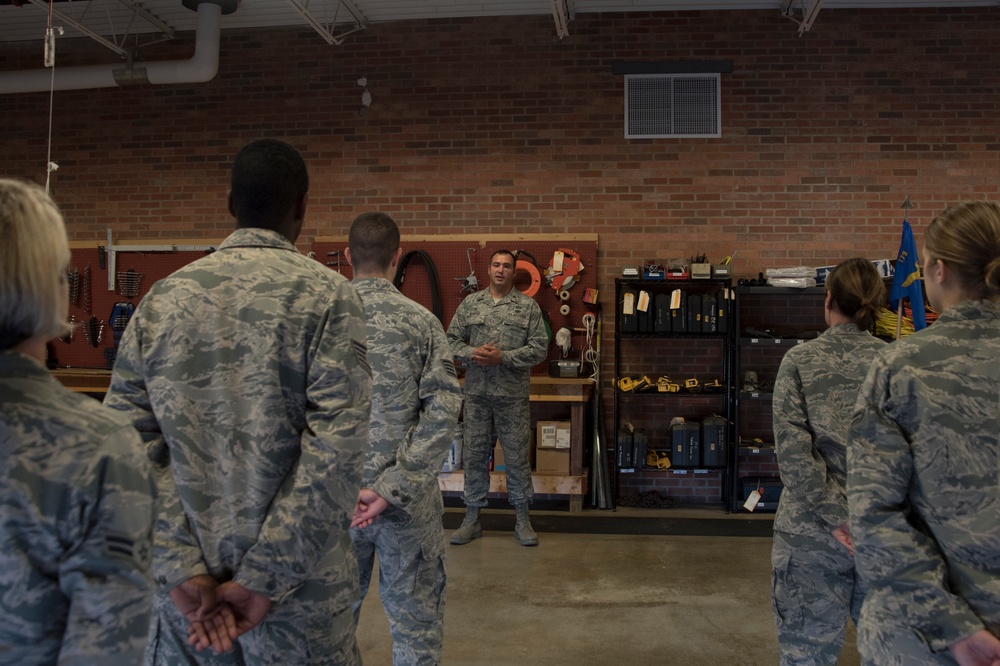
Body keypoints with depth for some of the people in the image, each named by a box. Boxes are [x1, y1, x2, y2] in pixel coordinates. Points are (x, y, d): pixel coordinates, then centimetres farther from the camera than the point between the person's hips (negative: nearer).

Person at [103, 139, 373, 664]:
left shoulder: (163, 297, 1)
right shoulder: (327, 296, -10)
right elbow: (337, 450, -18)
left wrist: (182, 568, -7)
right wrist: (264, 579, -14)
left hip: (183, 585, 3)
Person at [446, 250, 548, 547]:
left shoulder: (528, 306, 2)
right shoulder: (470, 303, 8)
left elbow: (539, 348, -5)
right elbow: (451, 340, 7)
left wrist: (503, 357, -15)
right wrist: (472, 353, -13)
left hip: (512, 395, -2)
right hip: (476, 392, 2)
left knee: (517, 456, 4)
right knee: (474, 455, 8)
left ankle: (522, 519, 18)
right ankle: (472, 519, 20)